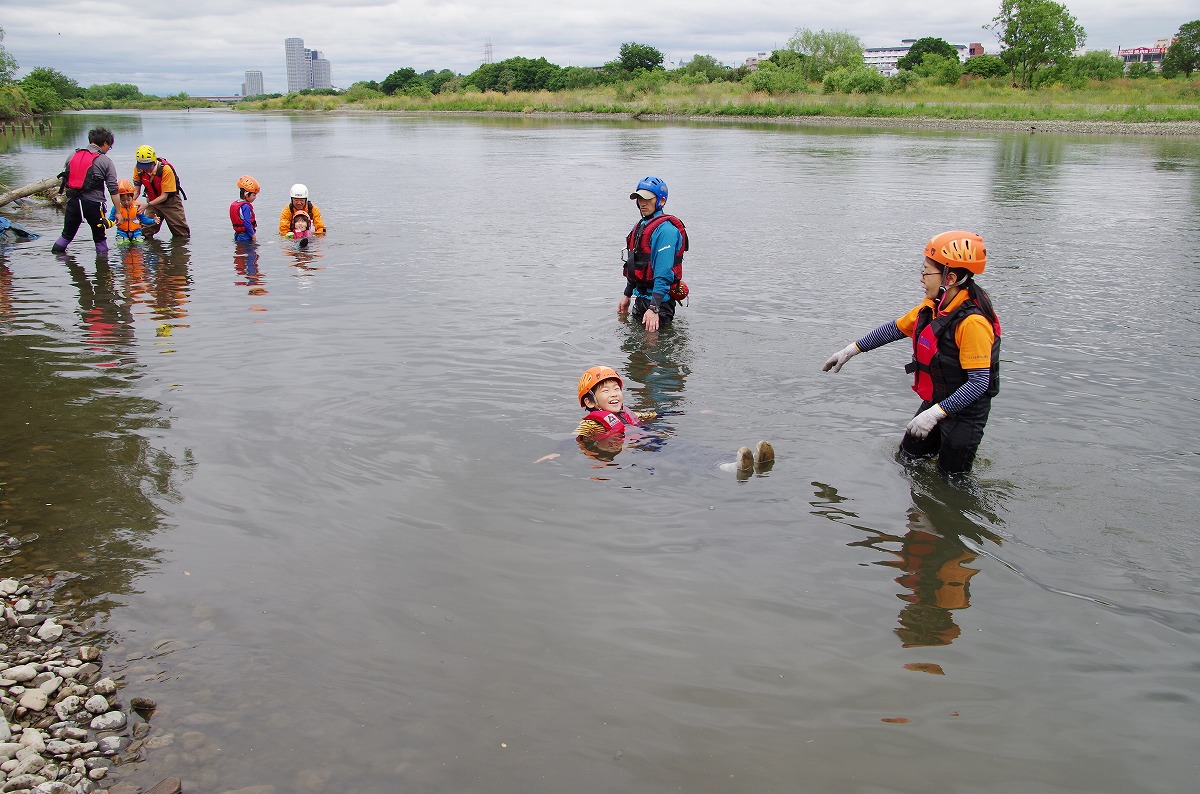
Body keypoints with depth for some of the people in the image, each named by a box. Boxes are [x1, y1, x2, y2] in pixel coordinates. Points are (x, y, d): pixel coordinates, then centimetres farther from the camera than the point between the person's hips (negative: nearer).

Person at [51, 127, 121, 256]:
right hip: (93, 203, -4)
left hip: (72, 201, 4)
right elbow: (113, 190, -7)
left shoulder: (72, 156, 10)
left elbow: (64, 181, 12)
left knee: (67, 234, 19)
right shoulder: (106, 162, -4)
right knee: (99, 236, 11)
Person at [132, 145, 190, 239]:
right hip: (153, 201, 3)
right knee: (146, 233, -8)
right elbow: (136, 191, -9)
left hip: (170, 201, -3)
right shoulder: (138, 169, -16)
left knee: (181, 235, 4)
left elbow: (164, 196, -28)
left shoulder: (166, 170, -30)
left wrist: (147, 205, -39)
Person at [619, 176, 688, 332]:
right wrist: (627, 295, 21)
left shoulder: (665, 230, -20)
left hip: (659, 300, -10)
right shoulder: (641, 226, 11)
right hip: (641, 296, 10)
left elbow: (664, 274, -27)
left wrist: (654, 308, -32)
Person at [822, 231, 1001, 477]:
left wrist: (936, 413, -35)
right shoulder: (932, 308, -3)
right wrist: (851, 350, 10)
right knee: (908, 457, 22)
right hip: (936, 403, 8)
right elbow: (896, 329, 11)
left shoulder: (972, 322, -29)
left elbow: (979, 382, -30)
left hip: (965, 412, -8)